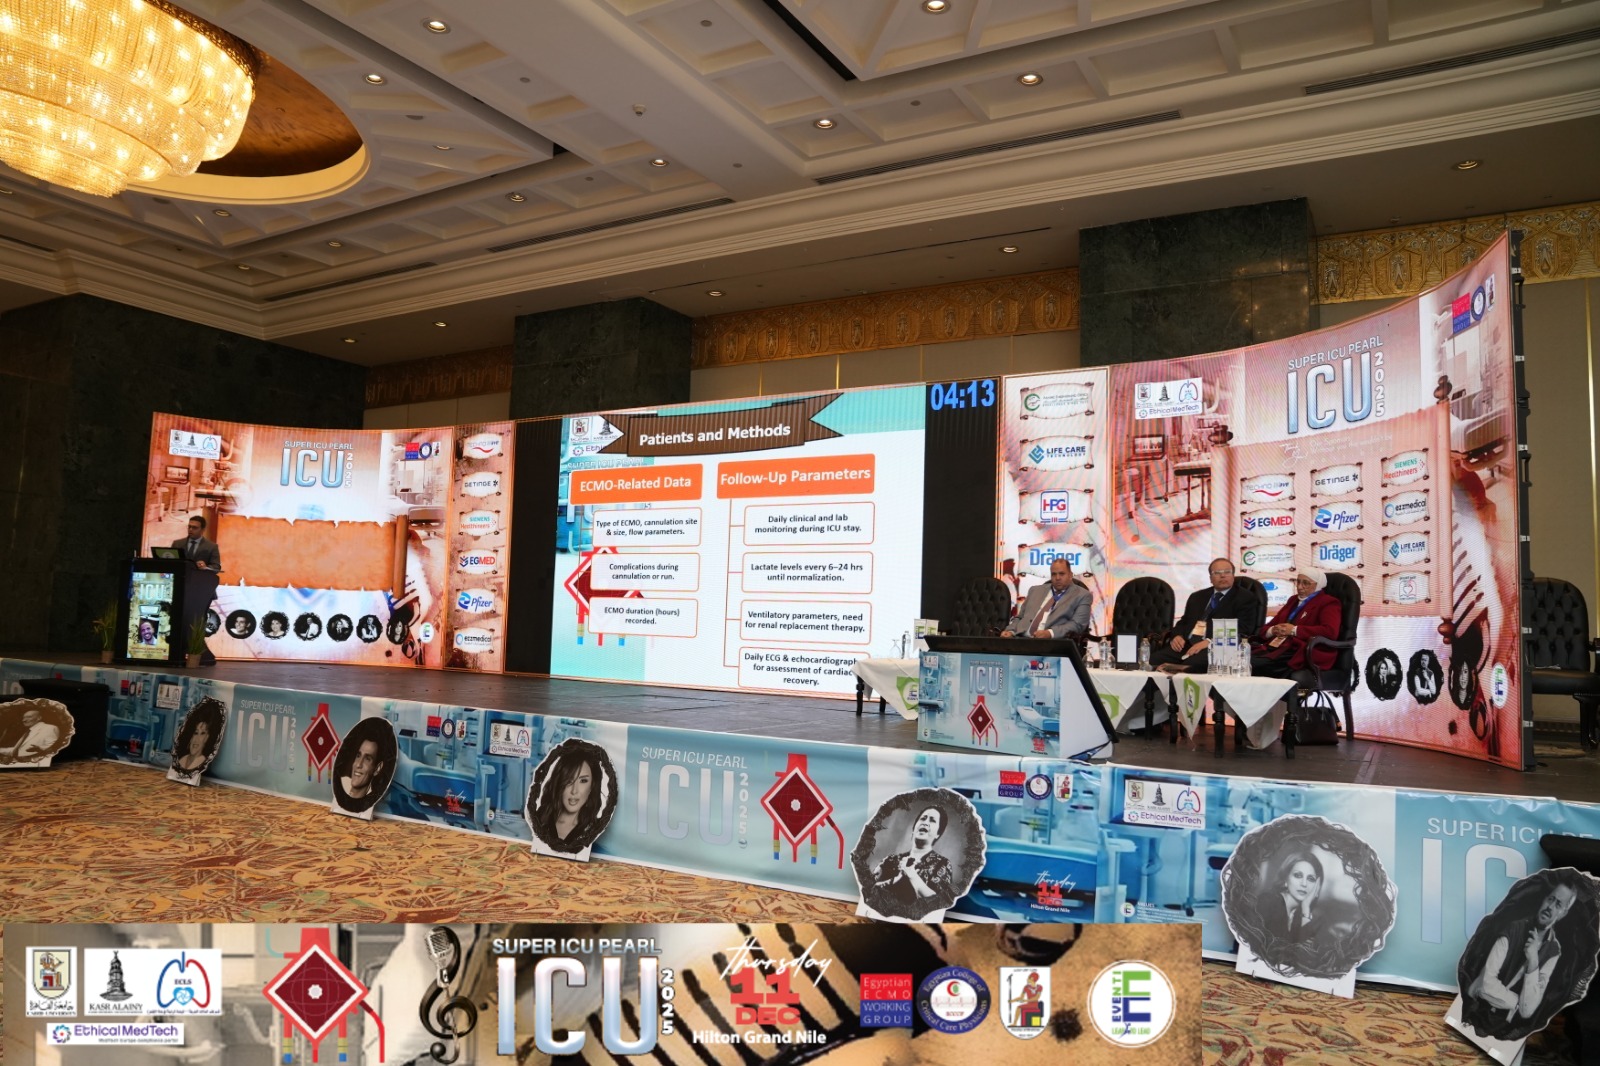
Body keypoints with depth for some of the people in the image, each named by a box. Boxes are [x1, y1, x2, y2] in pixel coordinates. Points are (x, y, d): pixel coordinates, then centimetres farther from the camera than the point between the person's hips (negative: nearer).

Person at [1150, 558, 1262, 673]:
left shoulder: (1245, 598, 8)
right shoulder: (1197, 596, 27)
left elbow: (1242, 629, -5)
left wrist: (1210, 642, -19)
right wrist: (1177, 636, 0)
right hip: (1186, 645, 5)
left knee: (1192, 664, -40)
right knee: (1152, 660, -24)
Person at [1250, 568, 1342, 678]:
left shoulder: (1328, 603, 8)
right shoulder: (1294, 600, 28)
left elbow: (1331, 631, -13)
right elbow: (1266, 628, 27)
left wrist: (1294, 630, -12)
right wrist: (1272, 630, 1)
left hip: (1299, 655, -6)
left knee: (1253, 664, -35)